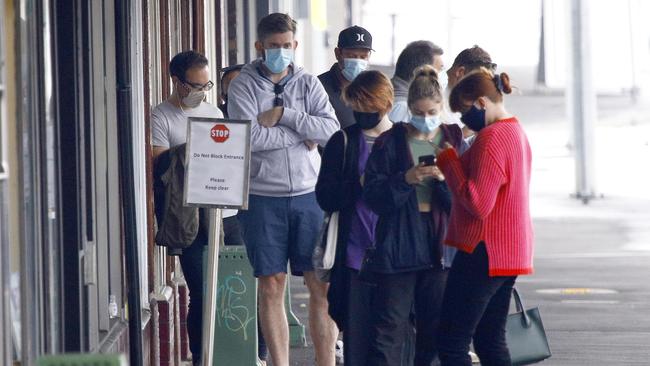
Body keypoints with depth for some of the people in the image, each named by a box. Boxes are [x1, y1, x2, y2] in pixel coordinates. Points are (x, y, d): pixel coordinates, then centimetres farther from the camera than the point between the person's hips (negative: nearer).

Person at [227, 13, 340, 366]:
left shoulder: (308, 84, 8)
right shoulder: (243, 85, 0)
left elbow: (332, 129, -6)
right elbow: (251, 138, -14)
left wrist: (282, 116, -12)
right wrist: (304, 135, -8)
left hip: (309, 194, 2)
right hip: (262, 198, -2)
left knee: (322, 284, 0)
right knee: (271, 287, 2)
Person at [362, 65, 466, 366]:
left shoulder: (454, 142, 8)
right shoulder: (390, 142, 2)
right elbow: (373, 197, -4)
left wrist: (445, 179, -15)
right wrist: (406, 179, -18)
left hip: (440, 248, 2)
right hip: (397, 248, -2)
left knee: (434, 329, 6)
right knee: (388, 328, -4)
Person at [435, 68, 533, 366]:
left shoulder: (492, 138, -17)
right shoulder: (517, 132, 16)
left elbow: (478, 204, -22)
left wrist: (448, 161, -13)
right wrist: (457, 156, 9)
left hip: (485, 252, -10)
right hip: (511, 251, 10)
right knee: (491, 341, 13)